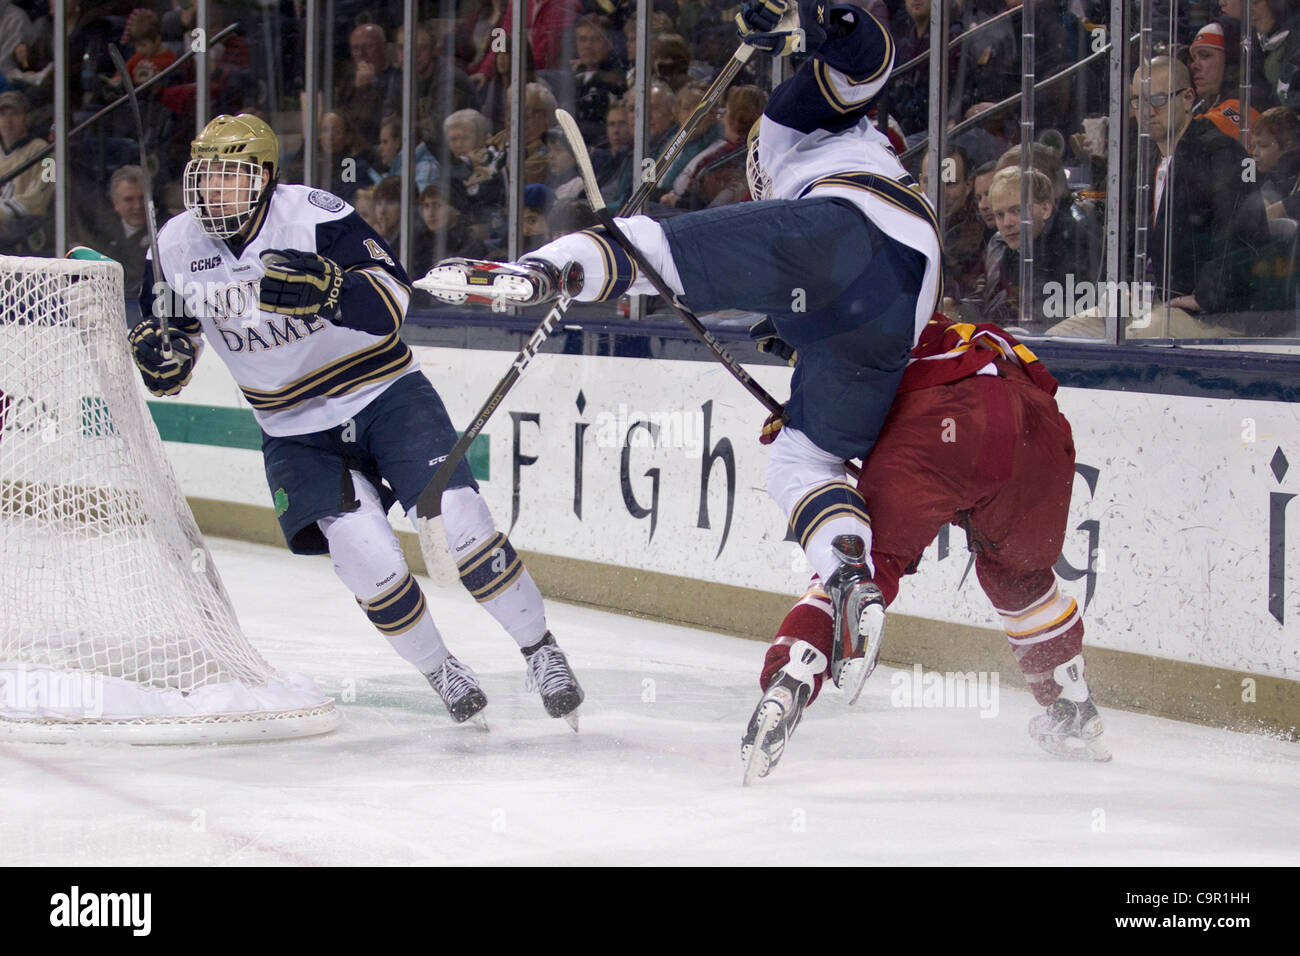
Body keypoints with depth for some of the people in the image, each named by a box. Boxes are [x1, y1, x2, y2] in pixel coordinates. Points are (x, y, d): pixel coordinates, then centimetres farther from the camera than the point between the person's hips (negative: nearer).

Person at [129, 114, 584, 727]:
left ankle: (539, 648, 4)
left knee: (457, 522, -16)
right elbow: (167, 373, 8)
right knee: (368, 558, -17)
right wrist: (159, 355, -15)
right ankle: (439, 671, 6)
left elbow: (391, 299, -28)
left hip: (384, 394, -2)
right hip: (297, 432, 2)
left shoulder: (314, 214, -17)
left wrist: (327, 289, -46)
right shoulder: (176, 248, -4)